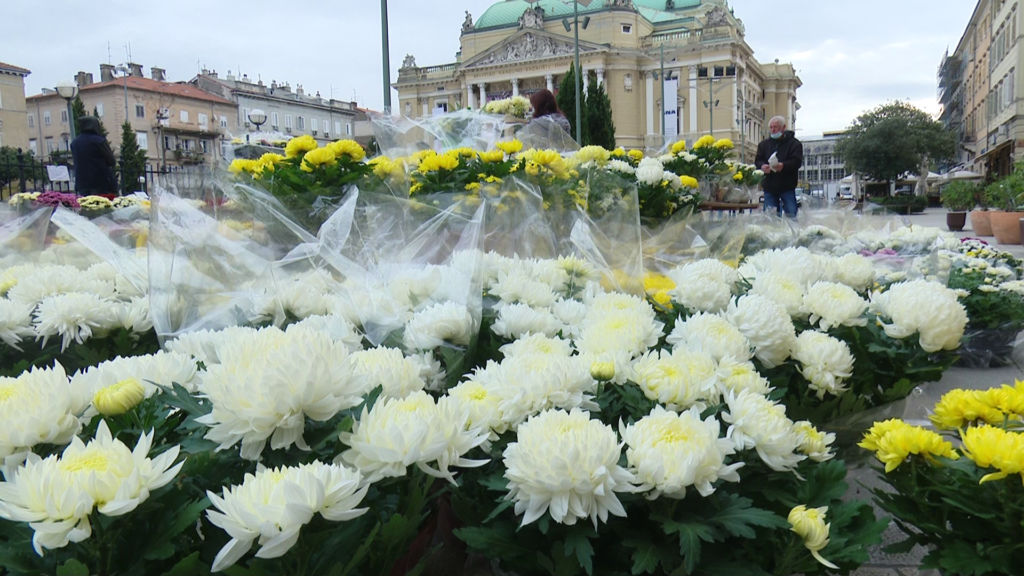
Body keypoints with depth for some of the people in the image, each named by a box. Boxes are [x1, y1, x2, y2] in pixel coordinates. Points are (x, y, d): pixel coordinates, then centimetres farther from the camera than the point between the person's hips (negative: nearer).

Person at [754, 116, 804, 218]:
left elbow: (797, 161, -11)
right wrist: (762, 166, -17)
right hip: (769, 187, 3)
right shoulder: (764, 144, 12)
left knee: (791, 215, -3)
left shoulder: (794, 143, 0)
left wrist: (783, 166, -31)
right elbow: (757, 161, 8)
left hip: (787, 187, -3)